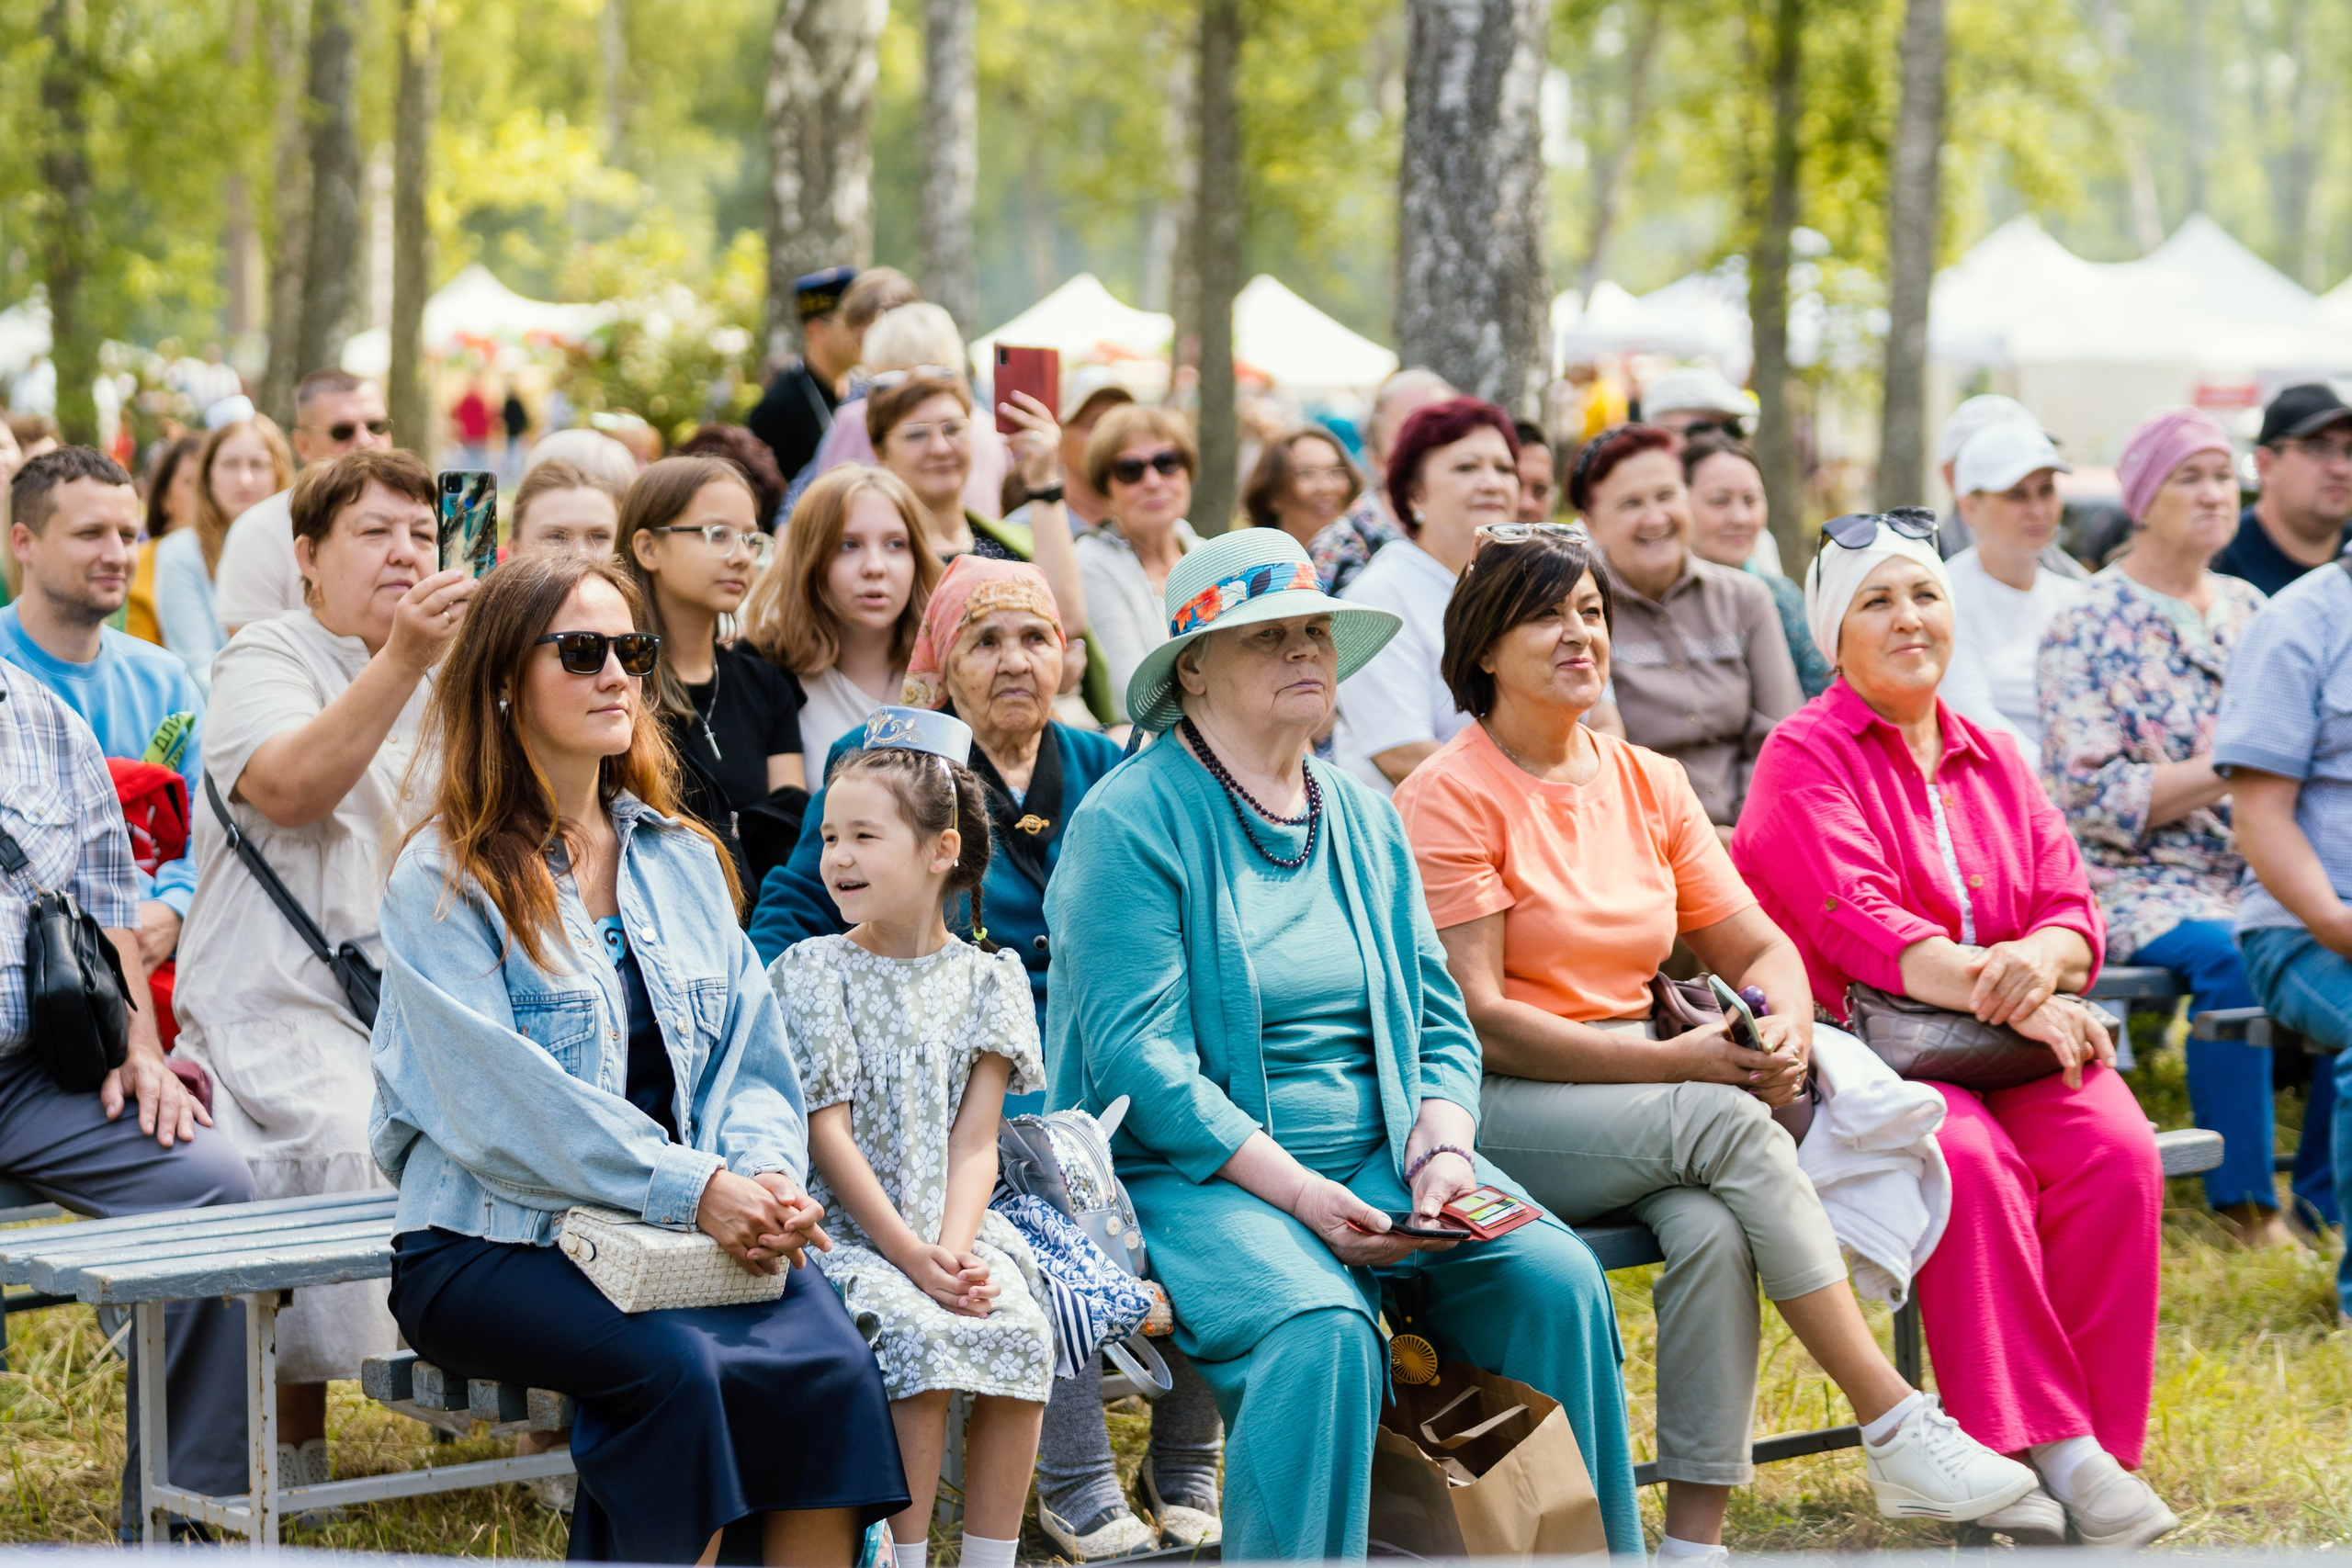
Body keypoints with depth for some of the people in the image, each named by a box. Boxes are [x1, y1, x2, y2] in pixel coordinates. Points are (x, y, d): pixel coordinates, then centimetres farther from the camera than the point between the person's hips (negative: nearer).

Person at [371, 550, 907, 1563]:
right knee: (674, 1366, -33)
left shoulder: (684, 861, 16)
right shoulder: (444, 880, -3)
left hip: (697, 1225, 5)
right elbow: (503, 1105, -14)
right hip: (494, 1241, -5)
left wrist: (766, 1174, -11)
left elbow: (750, 1057, 12)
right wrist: (691, 1187, -22)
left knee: (827, 1361, -24)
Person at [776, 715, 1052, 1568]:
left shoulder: (984, 978, 8)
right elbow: (828, 1133, -6)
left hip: (955, 1225, 3)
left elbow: (974, 1139, 1)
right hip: (850, 1230, -2)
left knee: (1021, 1331, -25)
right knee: (920, 1336, -30)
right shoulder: (812, 972, 1)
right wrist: (910, 1255, -16)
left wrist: (954, 1248, -18)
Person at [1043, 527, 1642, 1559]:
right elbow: (1138, 1054, -14)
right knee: (1320, 1331, -34)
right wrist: (1296, 1191, -21)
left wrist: (1443, 1153, -6)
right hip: (1194, 1172, -6)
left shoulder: (1363, 817, 15)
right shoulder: (1131, 819, -6)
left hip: (1376, 1157, 6)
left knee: (1557, 1279, -17)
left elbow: (1440, 1023, 15)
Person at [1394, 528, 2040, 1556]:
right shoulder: (1451, 798, -6)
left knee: (1711, 1227, -29)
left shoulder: (1648, 783, 13)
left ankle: (1695, 1537, -29)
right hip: (1496, 1115, -5)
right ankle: (1897, 1430, -26)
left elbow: (1759, 948, 13)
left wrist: (1784, 1029, -12)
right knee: (1728, 1123, -29)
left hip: (1640, 1108, 5)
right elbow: (1477, 1021, -14)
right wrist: (1679, 1061, -20)